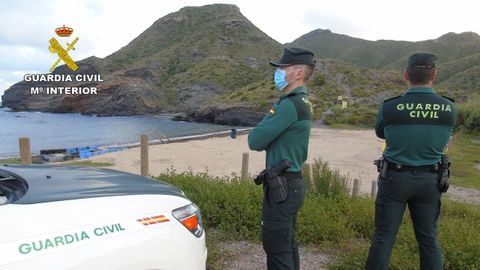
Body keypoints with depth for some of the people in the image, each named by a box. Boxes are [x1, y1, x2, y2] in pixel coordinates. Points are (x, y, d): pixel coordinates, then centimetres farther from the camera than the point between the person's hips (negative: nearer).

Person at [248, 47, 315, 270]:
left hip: (282, 185, -10)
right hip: (292, 181, 10)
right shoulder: (302, 102, 12)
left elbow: (255, 142, -18)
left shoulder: (290, 105, -20)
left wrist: (271, 114, -3)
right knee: (287, 244, 20)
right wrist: (264, 136, -3)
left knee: (276, 247, 2)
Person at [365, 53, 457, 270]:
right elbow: (443, 139, 10)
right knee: (429, 239, 15)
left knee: (384, 237, 7)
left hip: (395, 178, -2)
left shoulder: (389, 107, -14)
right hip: (430, 180, 3)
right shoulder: (449, 109, -7)